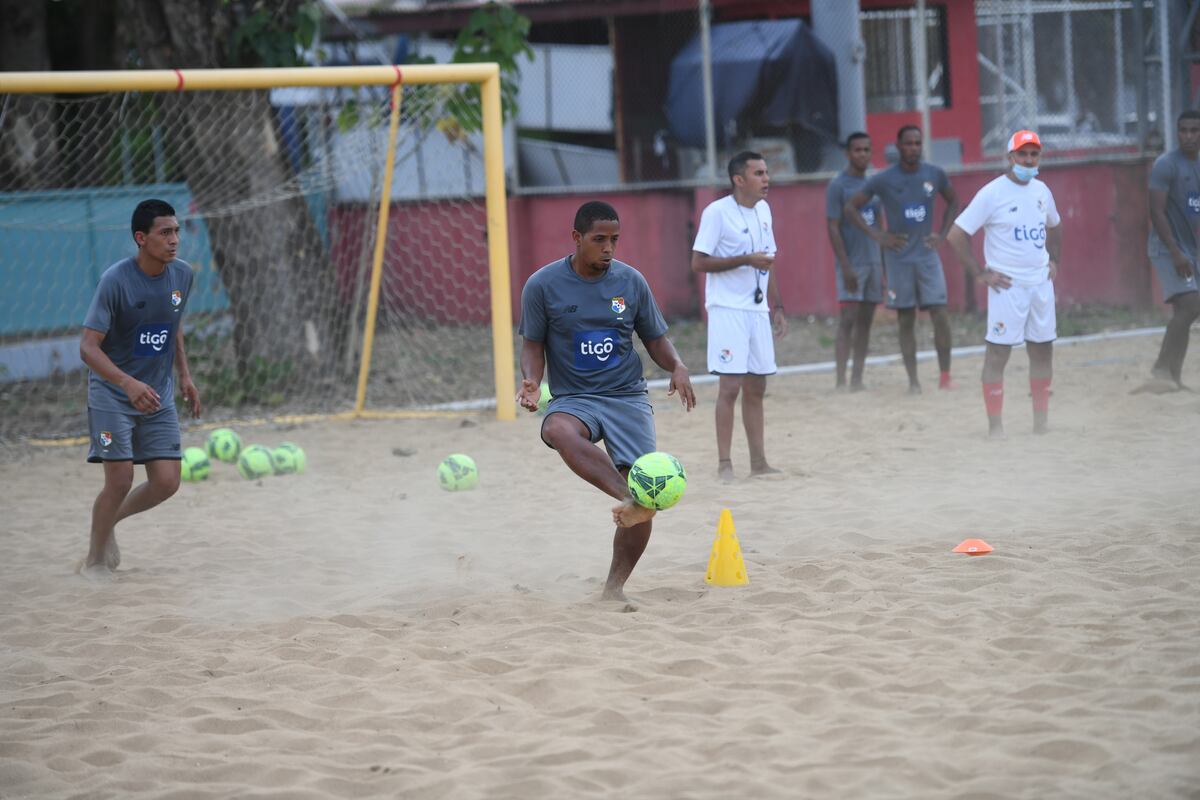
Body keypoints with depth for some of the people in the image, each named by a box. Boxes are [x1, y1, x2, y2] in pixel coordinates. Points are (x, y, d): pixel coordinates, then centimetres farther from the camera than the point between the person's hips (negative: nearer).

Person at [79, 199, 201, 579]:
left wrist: (184, 375, 13)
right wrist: (129, 384, -37)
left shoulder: (182, 275, -3)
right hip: (112, 394, -5)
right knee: (120, 479, -12)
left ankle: (110, 520, 26)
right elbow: (88, 347, -24)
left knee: (166, 483, -3)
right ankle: (95, 560, 10)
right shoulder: (116, 280, -21)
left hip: (158, 396, 5)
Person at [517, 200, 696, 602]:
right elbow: (533, 344, 4)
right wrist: (532, 381, -16)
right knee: (559, 431, -40)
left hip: (628, 397, 2)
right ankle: (628, 500, -52)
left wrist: (677, 366, -9)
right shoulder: (543, 285, -2)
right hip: (573, 399, -2)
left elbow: (655, 338, 12)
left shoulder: (631, 281, 4)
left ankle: (615, 586, 4)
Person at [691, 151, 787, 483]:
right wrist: (746, 260, -20)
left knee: (756, 387, 9)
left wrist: (777, 307, 16)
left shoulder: (763, 210, 11)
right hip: (727, 309, -7)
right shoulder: (717, 213, -11)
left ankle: (758, 462, 13)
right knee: (730, 386, -9)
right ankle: (724, 464, -4)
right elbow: (698, 262, -14)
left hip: (758, 310, 7)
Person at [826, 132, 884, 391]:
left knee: (866, 321, 5)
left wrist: (883, 264, 14)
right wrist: (845, 265, -16)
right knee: (848, 319, -10)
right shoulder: (838, 186, -6)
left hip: (873, 261, 6)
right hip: (852, 264, -6)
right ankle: (841, 381, -10)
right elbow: (832, 227, -10)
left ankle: (857, 379, 9)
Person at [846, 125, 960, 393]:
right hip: (899, 258, -1)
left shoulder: (935, 174, 0)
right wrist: (877, 236, -8)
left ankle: (945, 376, 1)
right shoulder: (883, 180, -7)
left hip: (928, 255, 1)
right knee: (906, 321, 2)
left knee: (940, 314, -7)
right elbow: (851, 208, -1)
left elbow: (953, 202, 17)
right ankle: (913, 382, 6)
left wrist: (942, 234, 4)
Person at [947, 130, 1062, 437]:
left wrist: (1054, 261, 16)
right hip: (1006, 286, -7)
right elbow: (956, 235, -12)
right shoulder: (992, 193, -11)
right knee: (997, 353, -7)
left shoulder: (1041, 191, 9)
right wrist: (981, 273, -12)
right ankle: (995, 427, -4)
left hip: (1040, 283, 7)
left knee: (1043, 351, 10)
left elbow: (1053, 226, 29)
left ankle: (1040, 424, 19)